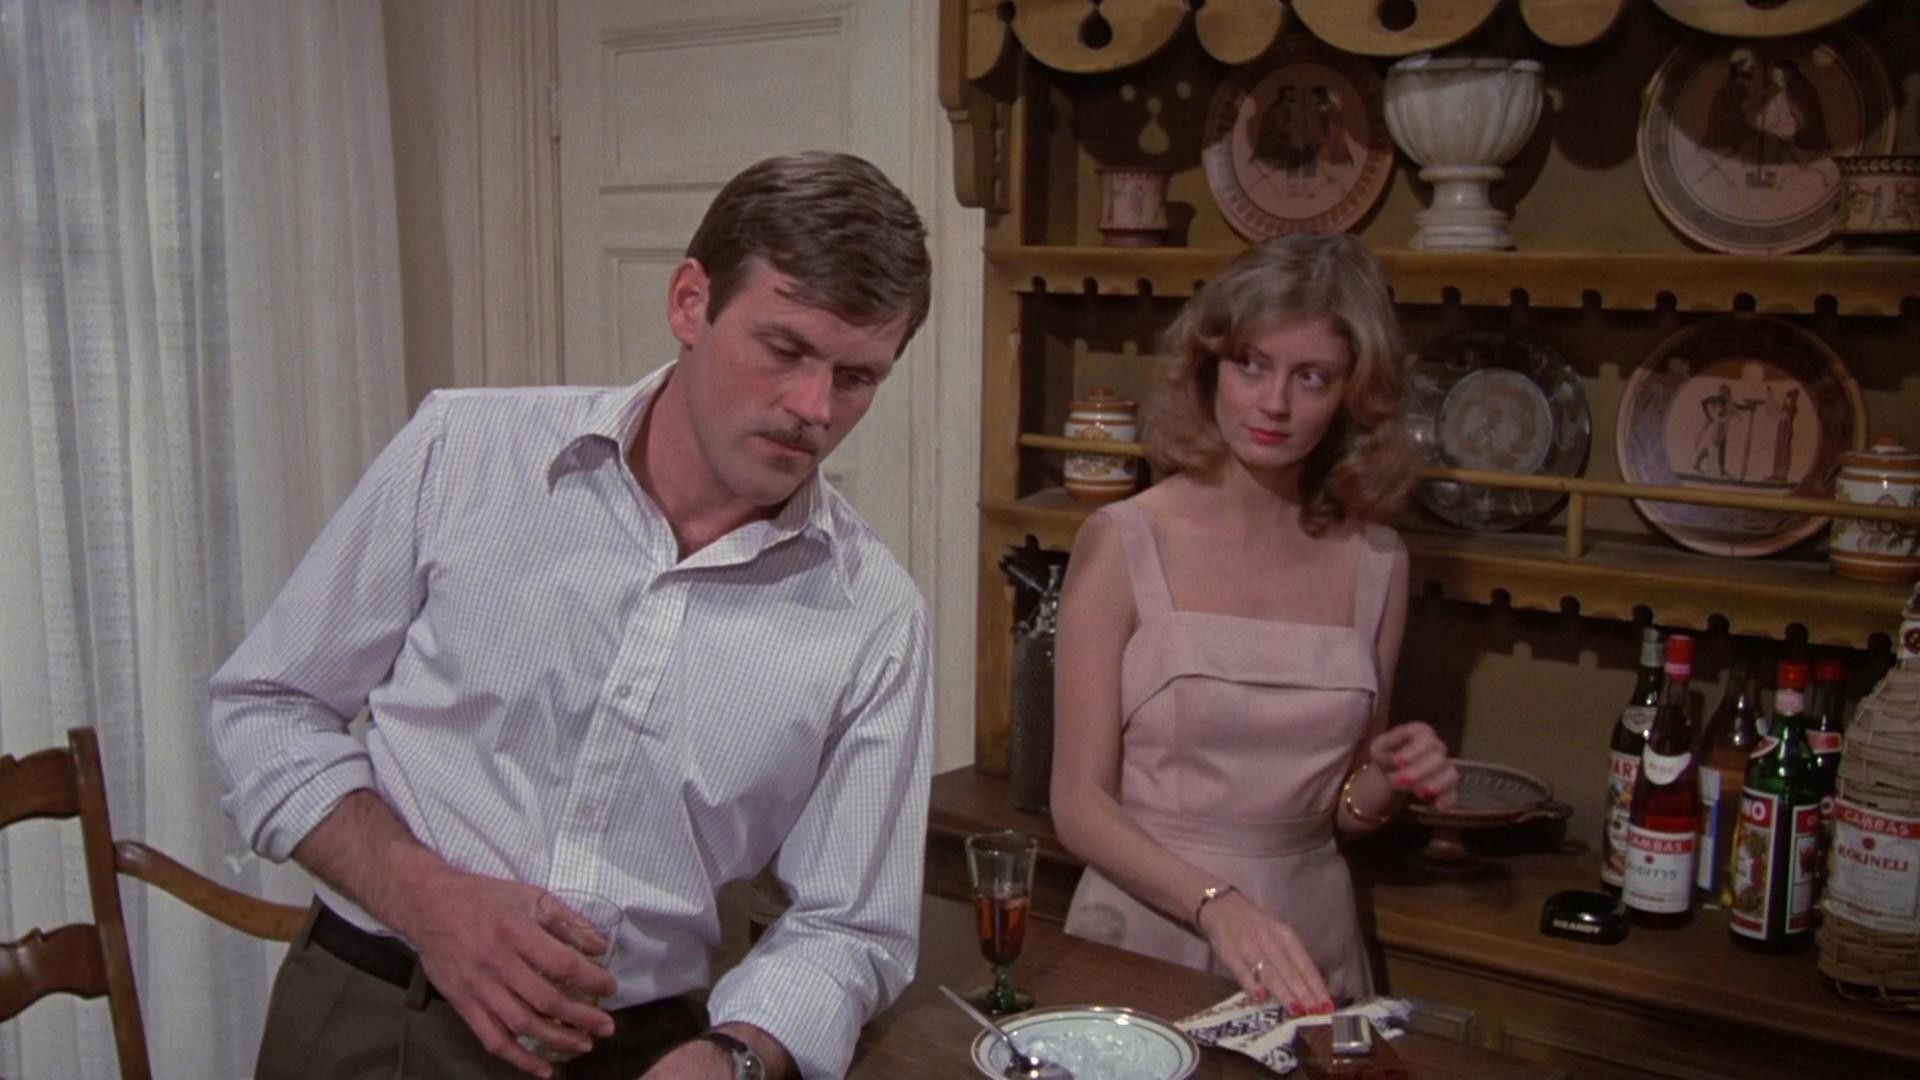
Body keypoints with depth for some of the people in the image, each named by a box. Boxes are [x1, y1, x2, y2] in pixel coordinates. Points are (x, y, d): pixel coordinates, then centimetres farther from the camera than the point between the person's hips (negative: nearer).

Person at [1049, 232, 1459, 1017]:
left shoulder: (1375, 564, 2)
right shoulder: (1121, 542, -8)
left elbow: (1337, 813, 13)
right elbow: (1080, 805, -9)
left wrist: (1385, 785, -7)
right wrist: (1218, 905, -21)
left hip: (1308, 942, 3)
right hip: (1143, 937, -3)